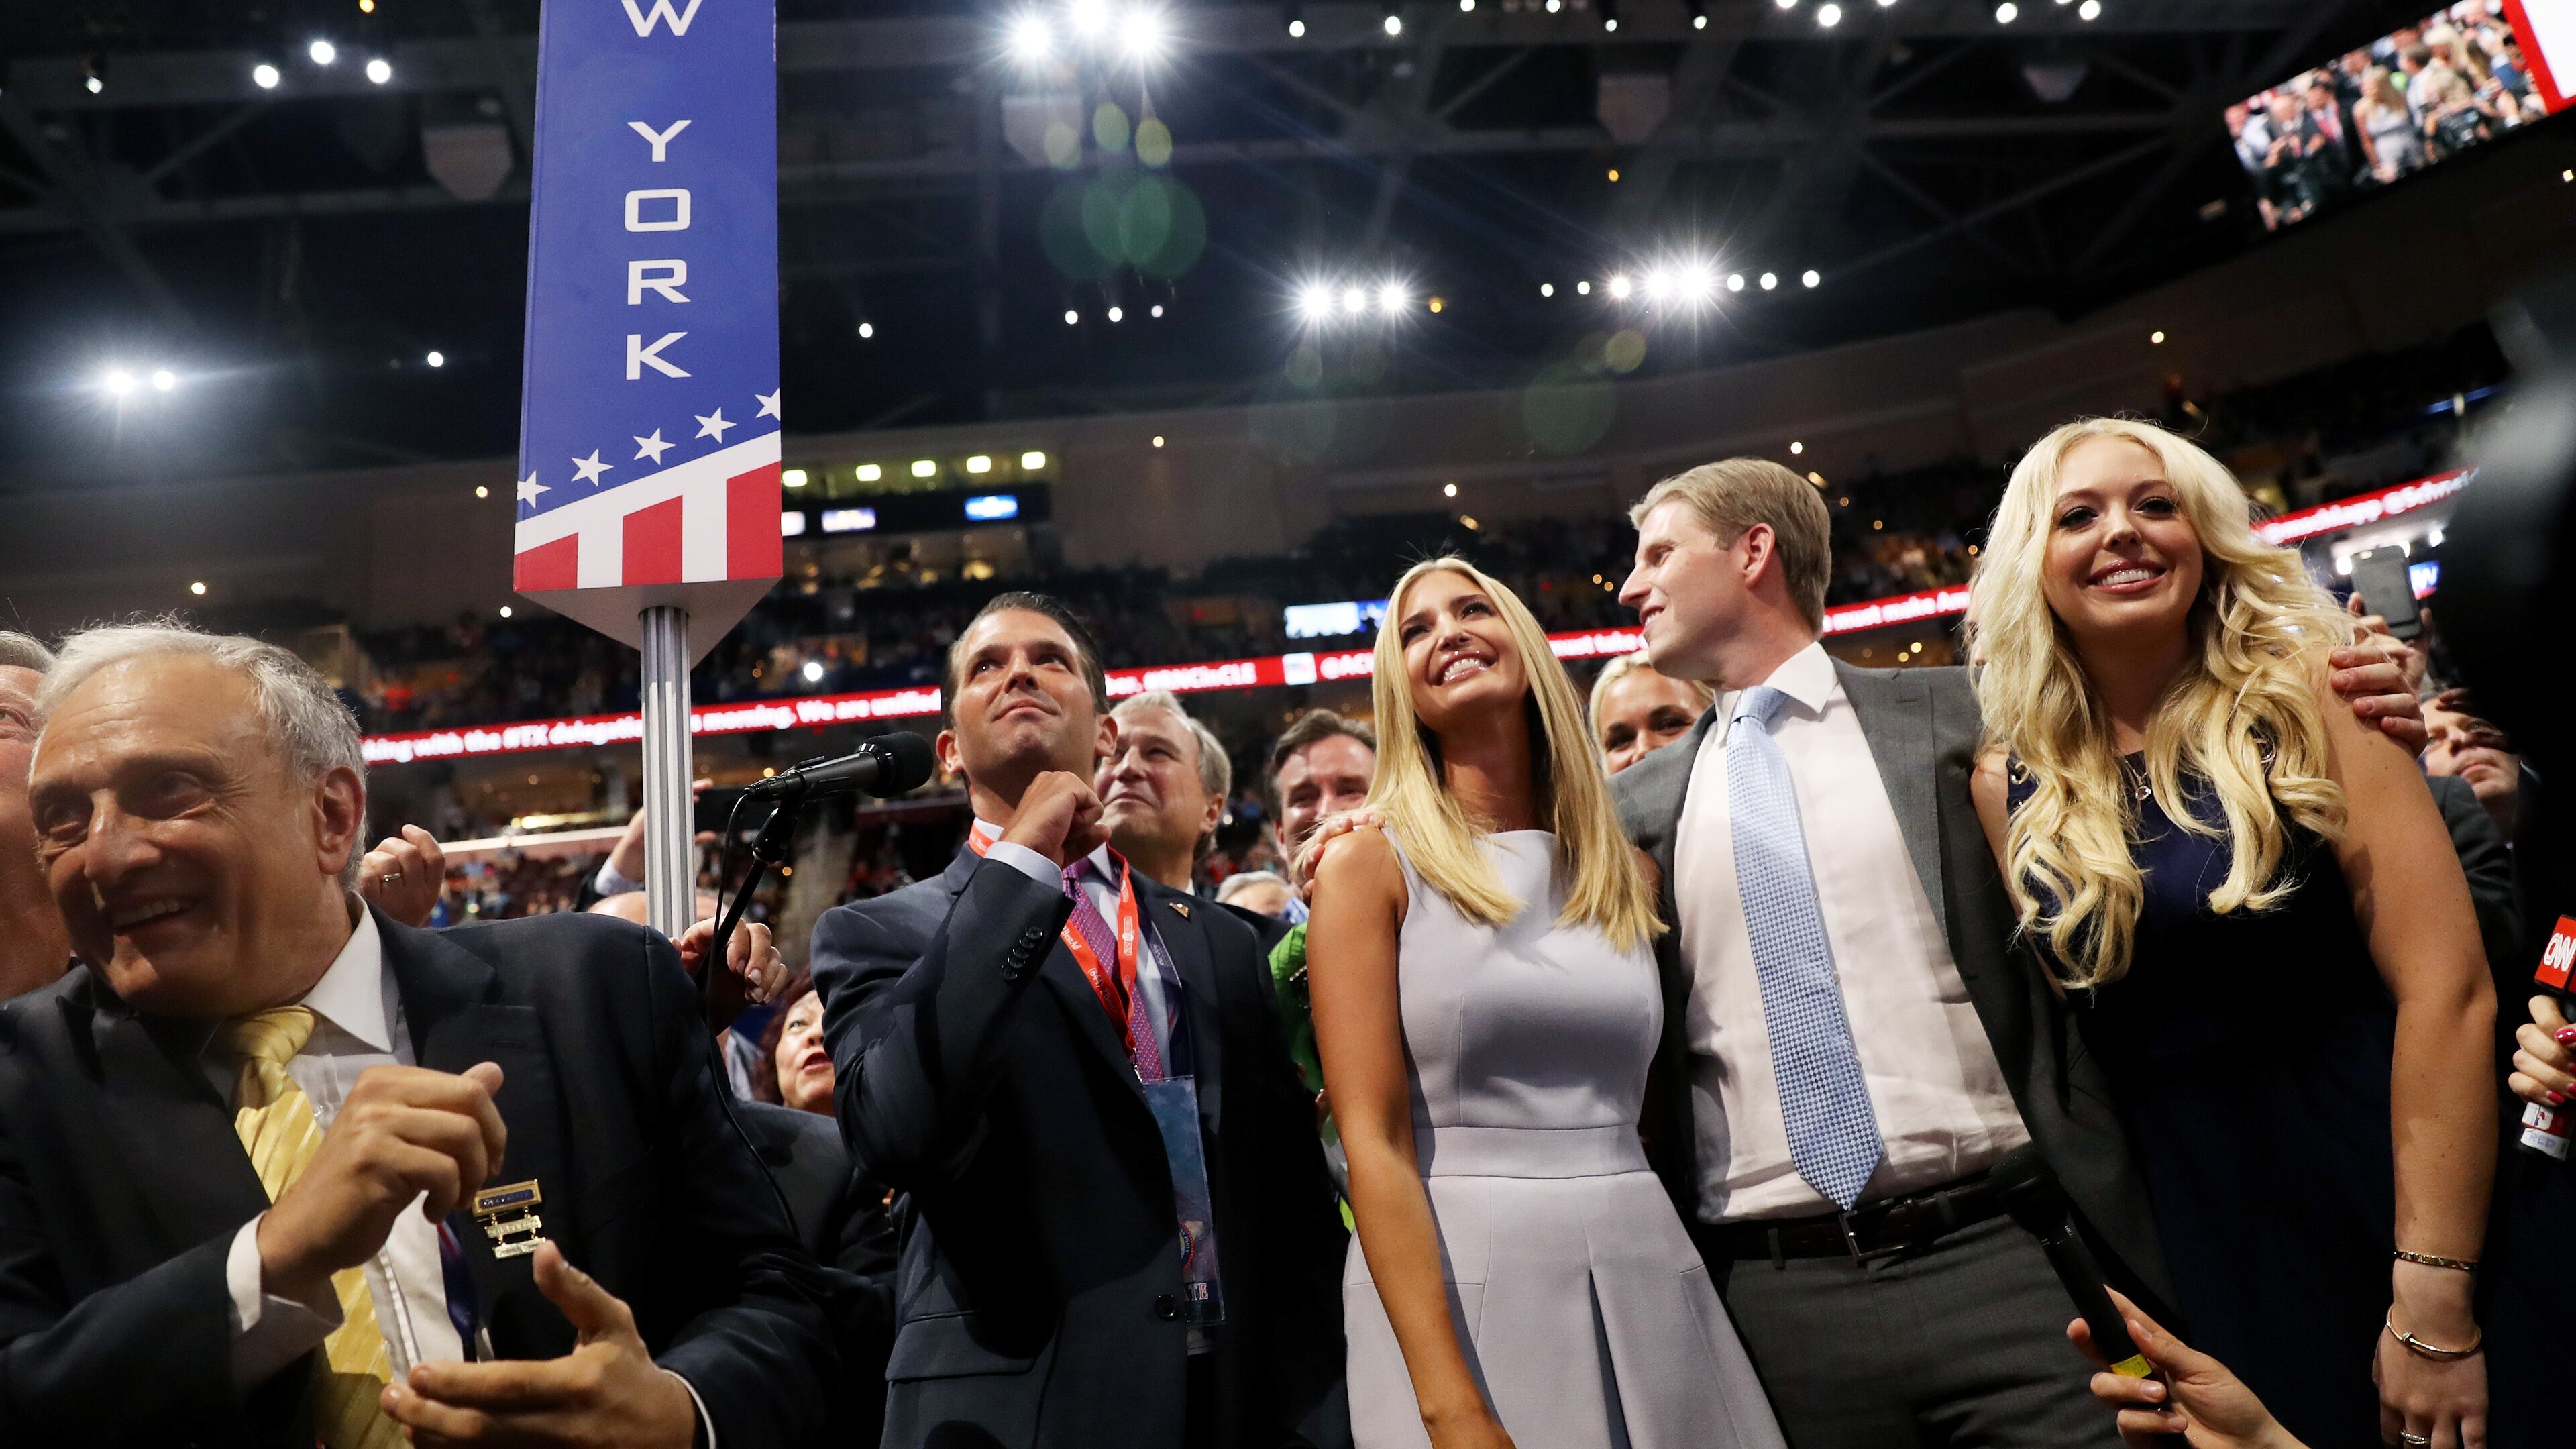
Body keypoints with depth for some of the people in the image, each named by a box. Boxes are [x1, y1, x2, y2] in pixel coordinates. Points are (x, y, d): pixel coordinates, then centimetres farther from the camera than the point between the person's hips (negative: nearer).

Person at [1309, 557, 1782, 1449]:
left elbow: (1655, 1109, 14)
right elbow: (1373, 1142, -12)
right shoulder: (1368, 864, -5)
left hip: (1646, 1276, 4)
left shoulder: (1627, 871, 8)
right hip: (1447, 1290, -4)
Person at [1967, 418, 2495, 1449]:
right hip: (2186, 1239, 2)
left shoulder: (2304, 697, -8)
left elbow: (2446, 989, -14)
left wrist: (2434, 1307, -17)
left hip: (2375, 1197, -2)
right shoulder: (2010, 786, -1)